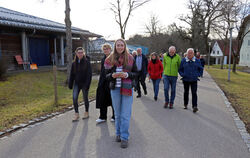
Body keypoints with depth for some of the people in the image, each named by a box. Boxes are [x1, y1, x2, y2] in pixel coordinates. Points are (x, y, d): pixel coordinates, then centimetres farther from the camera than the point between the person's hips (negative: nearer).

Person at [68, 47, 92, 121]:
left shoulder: (87, 62, -7)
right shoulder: (74, 63, 4)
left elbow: (89, 74, -10)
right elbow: (72, 74, 10)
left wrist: (87, 84, -17)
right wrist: (70, 84, 7)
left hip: (84, 83, -3)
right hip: (77, 83, 3)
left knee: (85, 98, 8)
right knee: (74, 98, -9)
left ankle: (86, 112, 28)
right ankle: (76, 114, 1)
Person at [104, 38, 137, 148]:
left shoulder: (130, 58, 1)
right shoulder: (110, 59, 4)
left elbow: (135, 73, 4)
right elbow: (106, 75, 6)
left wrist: (127, 74, -15)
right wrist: (113, 75, -16)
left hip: (127, 88, -1)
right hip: (115, 89, 2)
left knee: (125, 115, -2)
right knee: (117, 114, 13)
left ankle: (124, 137, 8)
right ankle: (118, 133, 30)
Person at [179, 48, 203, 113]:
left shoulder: (197, 61, 3)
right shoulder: (183, 61, 0)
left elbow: (201, 69, 15)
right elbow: (180, 69, 8)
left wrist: (198, 75, 3)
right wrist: (182, 75, -6)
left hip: (194, 80, 0)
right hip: (186, 80, 1)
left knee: (194, 93, -10)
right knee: (186, 92, 13)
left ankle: (195, 106, -13)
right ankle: (185, 104, 29)